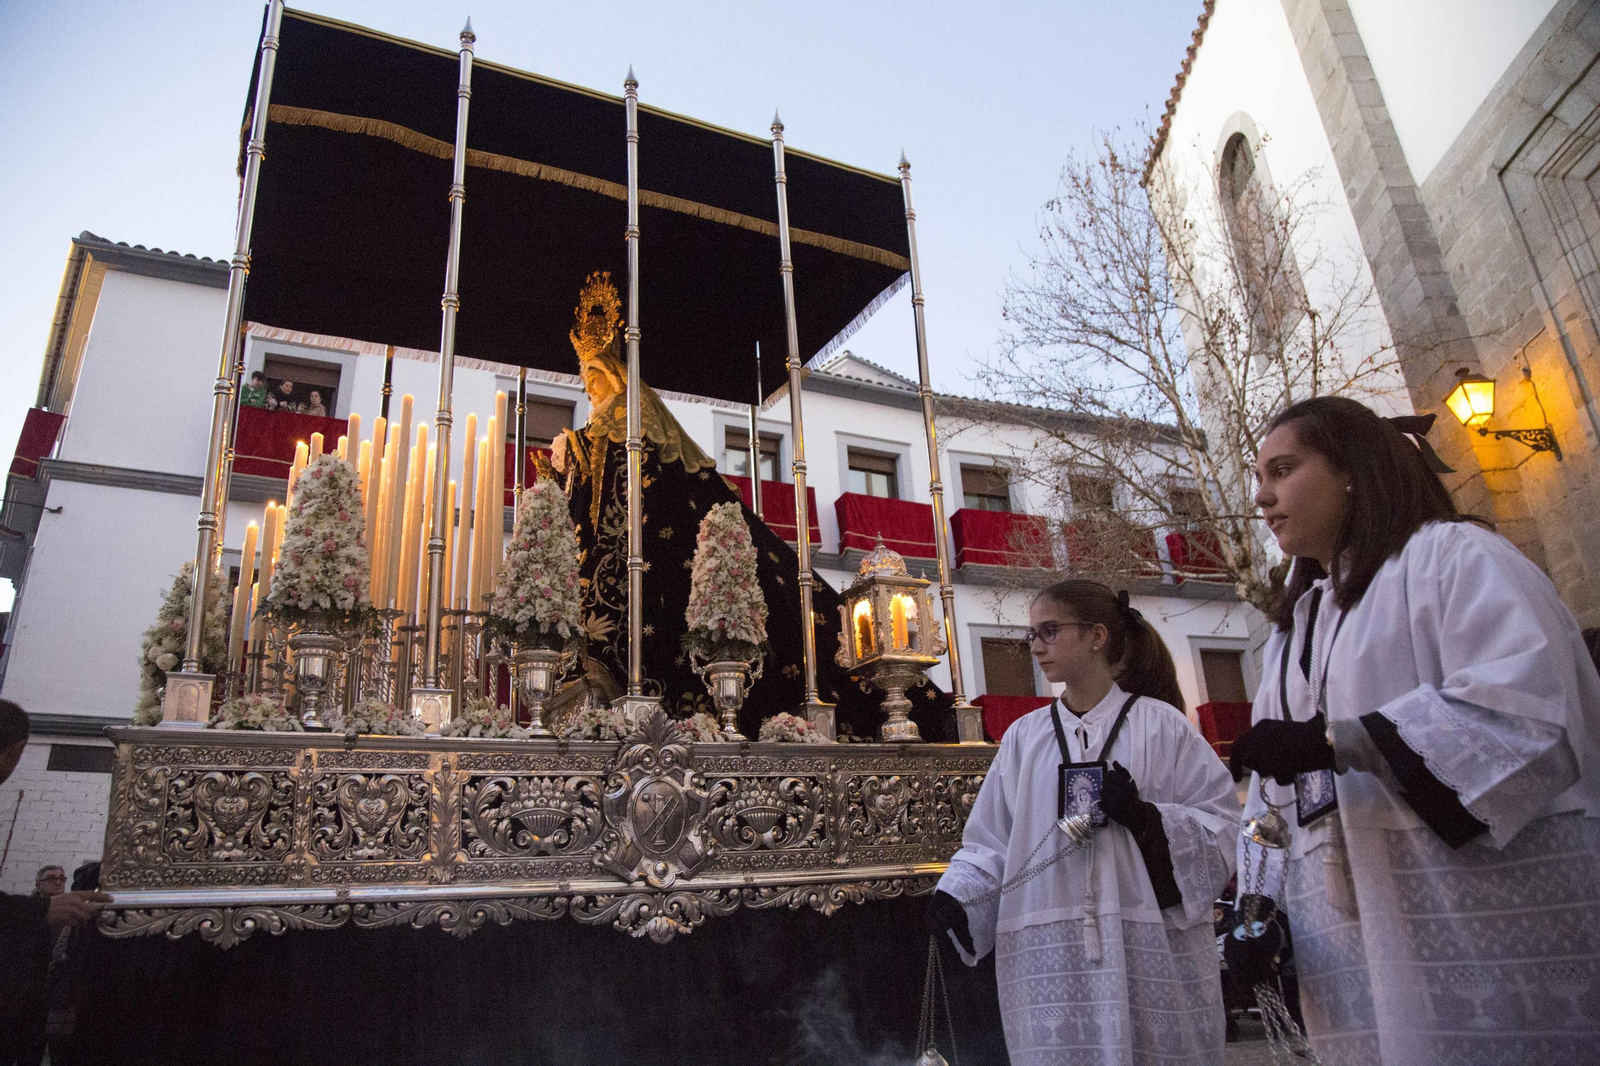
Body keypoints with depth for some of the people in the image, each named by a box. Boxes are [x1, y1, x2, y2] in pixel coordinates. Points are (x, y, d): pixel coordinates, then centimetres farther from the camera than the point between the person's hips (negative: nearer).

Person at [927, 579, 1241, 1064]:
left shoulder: (1160, 723, 2)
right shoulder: (1023, 736, 11)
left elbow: (1223, 826, -1)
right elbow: (990, 840, 10)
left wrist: (1147, 817, -16)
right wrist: (954, 894, -6)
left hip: (1154, 951, -2)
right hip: (1049, 958, 2)